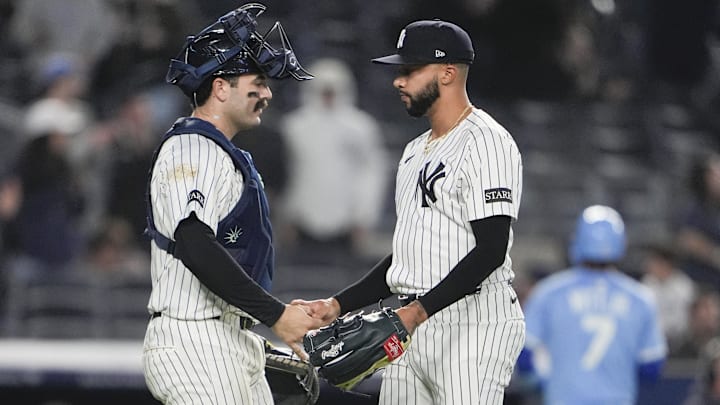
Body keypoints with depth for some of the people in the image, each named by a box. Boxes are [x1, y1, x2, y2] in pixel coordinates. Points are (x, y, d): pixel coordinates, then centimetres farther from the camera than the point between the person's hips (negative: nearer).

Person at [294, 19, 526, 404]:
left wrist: (420, 310, -25)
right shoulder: (416, 151, 22)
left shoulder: (485, 142, -9)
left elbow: (490, 251, -18)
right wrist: (336, 305, 15)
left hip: (473, 325, -9)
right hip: (412, 326, 9)